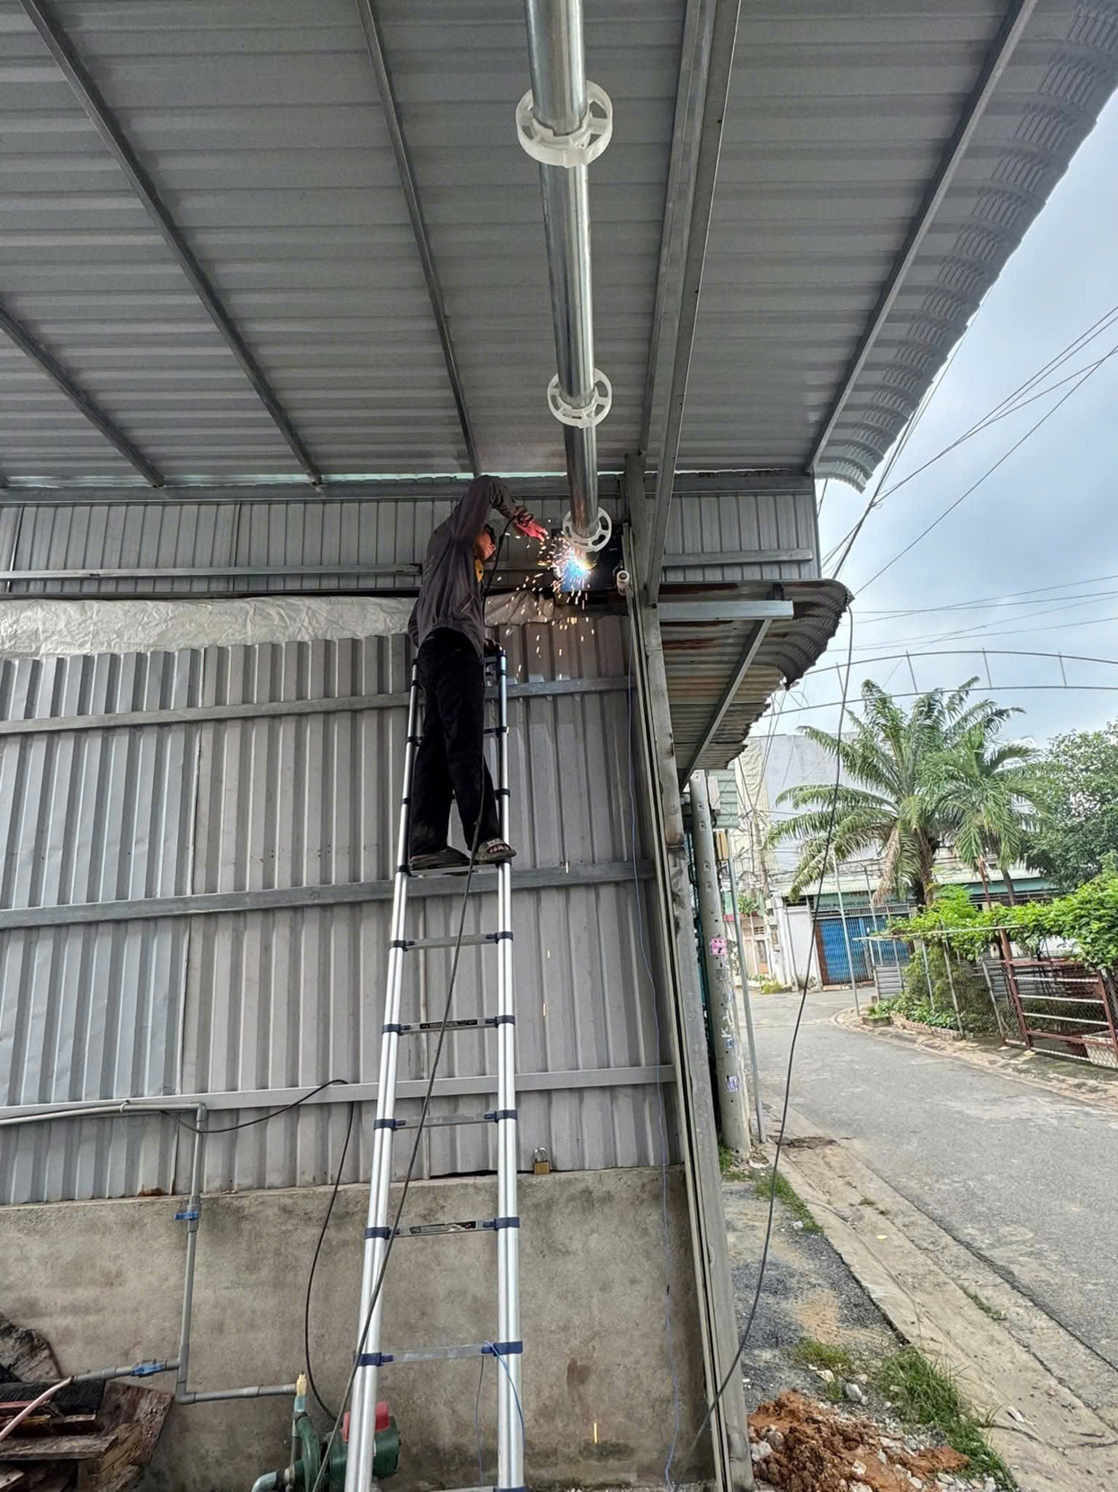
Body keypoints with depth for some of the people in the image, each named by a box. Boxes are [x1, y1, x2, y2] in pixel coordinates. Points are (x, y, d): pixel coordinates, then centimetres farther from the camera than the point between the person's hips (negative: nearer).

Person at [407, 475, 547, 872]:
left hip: (433, 652, 9)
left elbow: (414, 626, 39)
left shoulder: (462, 571, 41)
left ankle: (426, 845, -16)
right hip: (453, 646, -9)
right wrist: (517, 516, 27)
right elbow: (485, 487, 16)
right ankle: (486, 837, -32)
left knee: (436, 749, -7)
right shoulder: (452, 538, 20)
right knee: (465, 744, -22)